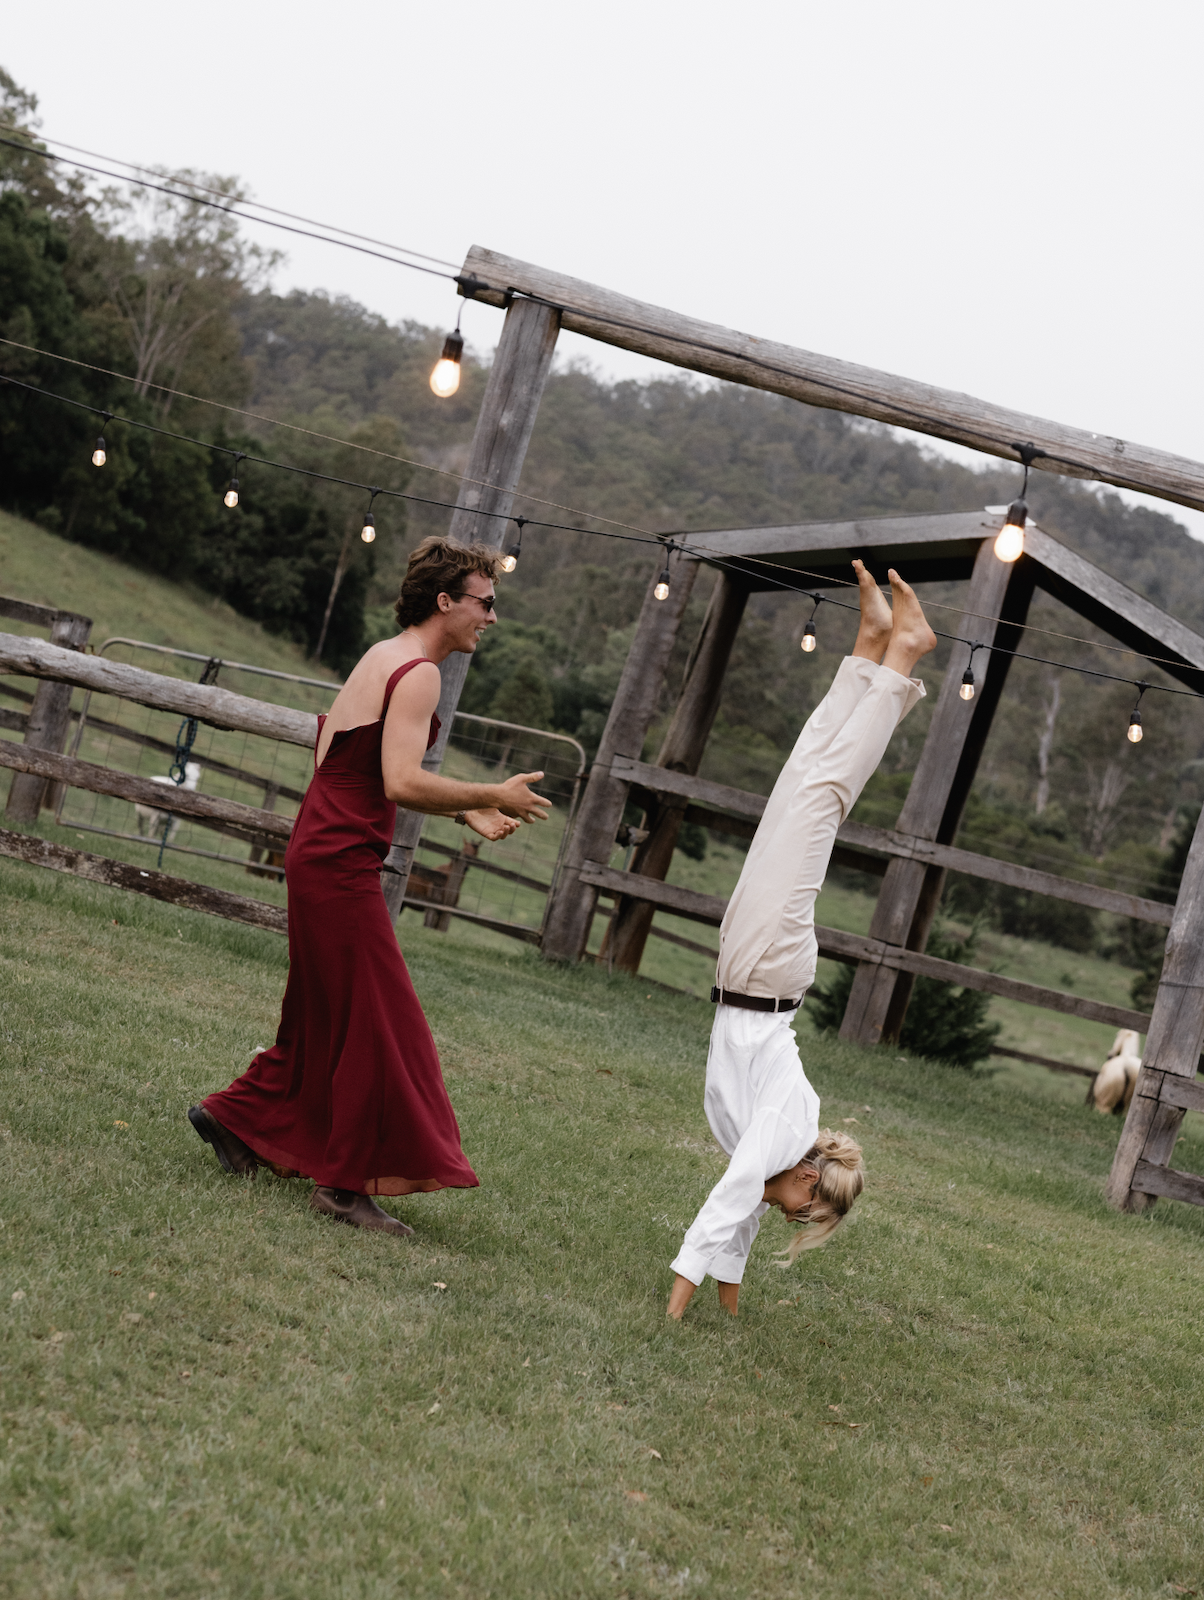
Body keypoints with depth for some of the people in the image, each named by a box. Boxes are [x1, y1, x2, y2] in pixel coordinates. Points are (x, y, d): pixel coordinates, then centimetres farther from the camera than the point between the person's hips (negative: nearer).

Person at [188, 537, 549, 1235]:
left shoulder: (385, 658, 16)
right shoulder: (418, 673, -15)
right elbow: (403, 784, -25)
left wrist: (467, 811, 15)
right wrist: (490, 797, -16)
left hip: (321, 857, 10)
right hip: (342, 865, -10)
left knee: (326, 1016, 21)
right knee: (378, 1025, -2)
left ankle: (235, 1117, 31)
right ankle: (347, 1182, 4)